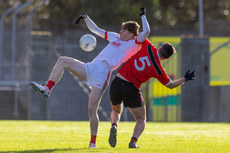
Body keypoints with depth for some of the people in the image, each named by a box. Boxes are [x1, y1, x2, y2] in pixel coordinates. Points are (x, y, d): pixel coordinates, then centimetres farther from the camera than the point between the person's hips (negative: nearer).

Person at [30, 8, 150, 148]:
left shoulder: (133, 44, 5)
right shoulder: (115, 37, 27)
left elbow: (146, 32, -8)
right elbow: (96, 30, 37)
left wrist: (143, 15, 2)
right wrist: (86, 18, 30)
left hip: (102, 75, -7)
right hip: (89, 69, 7)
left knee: (92, 110, -12)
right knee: (62, 60, -10)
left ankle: (93, 142, 1)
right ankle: (47, 89, -21)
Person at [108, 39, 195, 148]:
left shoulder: (147, 47, -4)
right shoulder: (158, 70, -6)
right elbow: (171, 85, 9)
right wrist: (185, 79, 23)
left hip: (117, 83, 3)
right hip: (131, 89, -3)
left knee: (116, 111, 29)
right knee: (141, 120, 14)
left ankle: (114, 126, -4)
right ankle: (133, 141, -13)